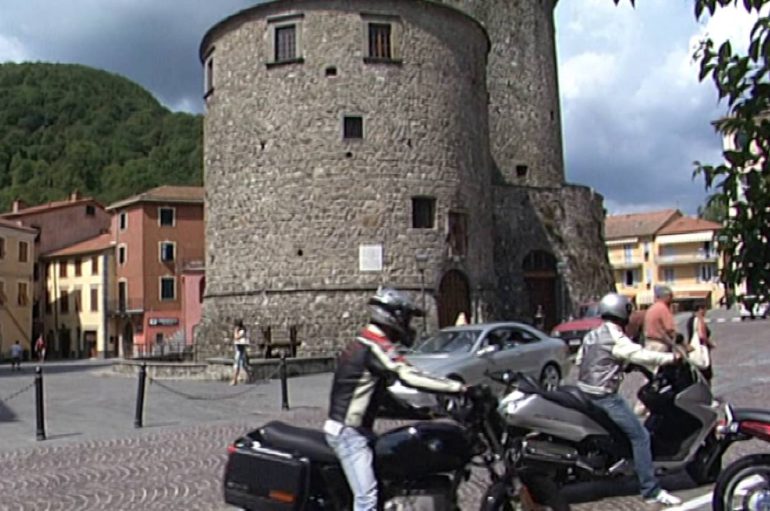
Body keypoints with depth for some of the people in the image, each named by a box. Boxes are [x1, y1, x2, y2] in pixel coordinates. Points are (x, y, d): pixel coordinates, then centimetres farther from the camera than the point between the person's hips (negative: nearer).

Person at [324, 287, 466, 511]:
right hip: (349, 432, -10)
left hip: (352, 428, 10)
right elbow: (410, 377, -28)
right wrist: (458, 387, -26)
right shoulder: (376, 347, -17)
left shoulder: (361, 342, 14)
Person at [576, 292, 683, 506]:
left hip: (585, 393, 9)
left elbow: (579, 360, 20)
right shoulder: (616, 339, -15)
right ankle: (651, 490, -7)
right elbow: (643, 356, -21)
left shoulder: (591, 336, 12)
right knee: (640, 436, -6)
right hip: (605, 397, -9)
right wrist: (672, 357, -9)